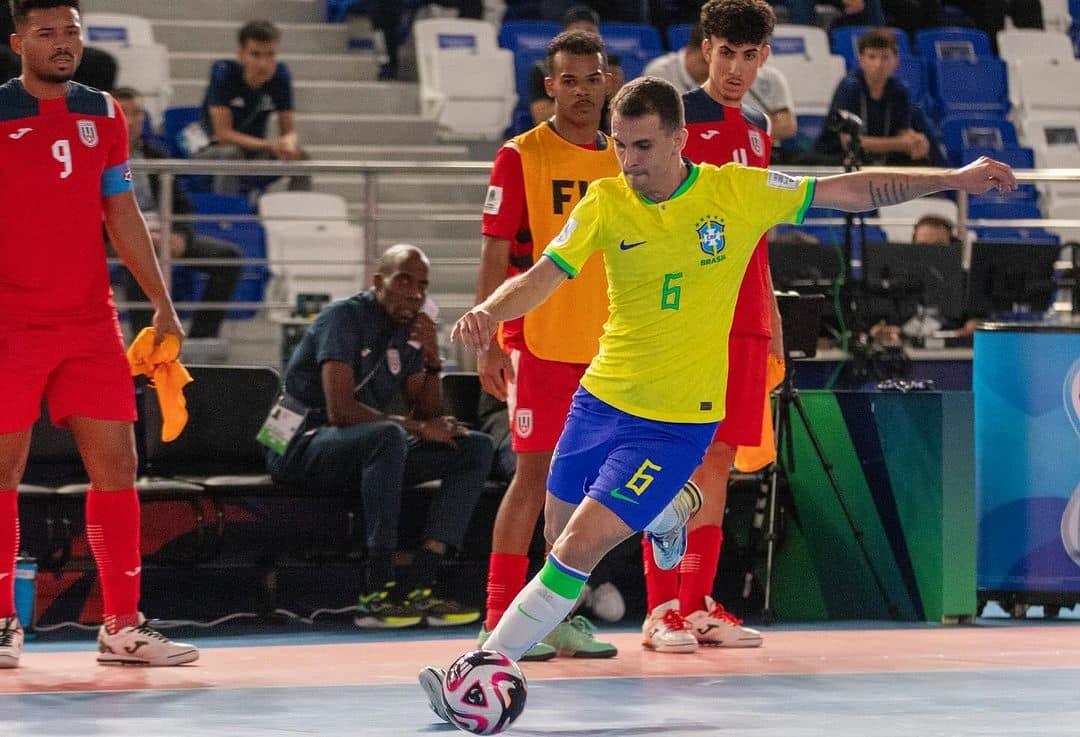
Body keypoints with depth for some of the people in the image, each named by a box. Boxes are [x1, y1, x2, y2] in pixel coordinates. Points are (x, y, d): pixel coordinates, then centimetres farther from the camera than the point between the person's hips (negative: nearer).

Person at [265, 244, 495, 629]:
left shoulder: (408, 331, 10)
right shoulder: (346, 317, -14)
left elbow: (429, 416, 10)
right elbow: (340, 410, -24)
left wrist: (433, 361, -6)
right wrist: (413, 426, -20)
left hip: (367, 451, 8)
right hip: (302, 446, -8)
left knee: (476, 448, -5)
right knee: (388, 436, -39)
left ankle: (419, 587, -20)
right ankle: (376, 594, -38)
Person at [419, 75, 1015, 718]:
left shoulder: (738, 192, -10)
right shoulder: (607, 203, -8)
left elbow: (850, 190, 0)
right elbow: (543, 278, -15)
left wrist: (954, 178, 0)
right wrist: (489, 313, -36)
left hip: (678, 419, -4)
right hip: (601, 397, 4)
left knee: (578, 549, -15)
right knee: (560, 536, 18)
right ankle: (671, 507, 45)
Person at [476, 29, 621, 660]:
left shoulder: (622, 161, 11)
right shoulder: (521, 156, -4)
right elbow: (495, 255, -6)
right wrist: (488, 343, -12)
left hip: (605, 348, 5)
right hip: (538, 343, -5)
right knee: (535, 473, -7)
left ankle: (563, 613, 14)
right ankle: (499, 620, -2)